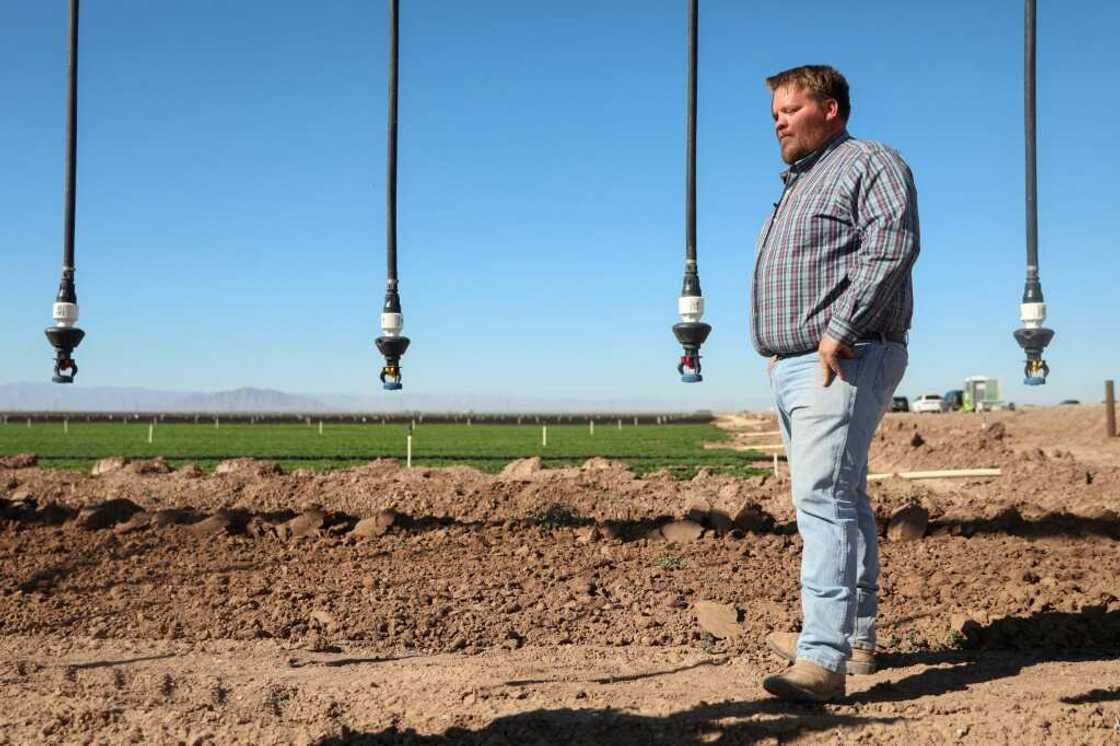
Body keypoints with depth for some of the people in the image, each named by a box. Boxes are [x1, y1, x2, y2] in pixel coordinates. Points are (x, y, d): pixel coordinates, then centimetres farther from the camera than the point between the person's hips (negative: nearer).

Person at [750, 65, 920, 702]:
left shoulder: (869, 164, -3)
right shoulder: (798, 185, 26)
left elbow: (893, 245, -20)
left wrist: (839, 331, -24)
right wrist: (776, 350, 13)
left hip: (844, 362, -10)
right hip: (793, 365, 10)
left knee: (824, 497, -20)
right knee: (842, 499, 14)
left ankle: (824, 658, -24)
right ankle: (856, 637, 23)